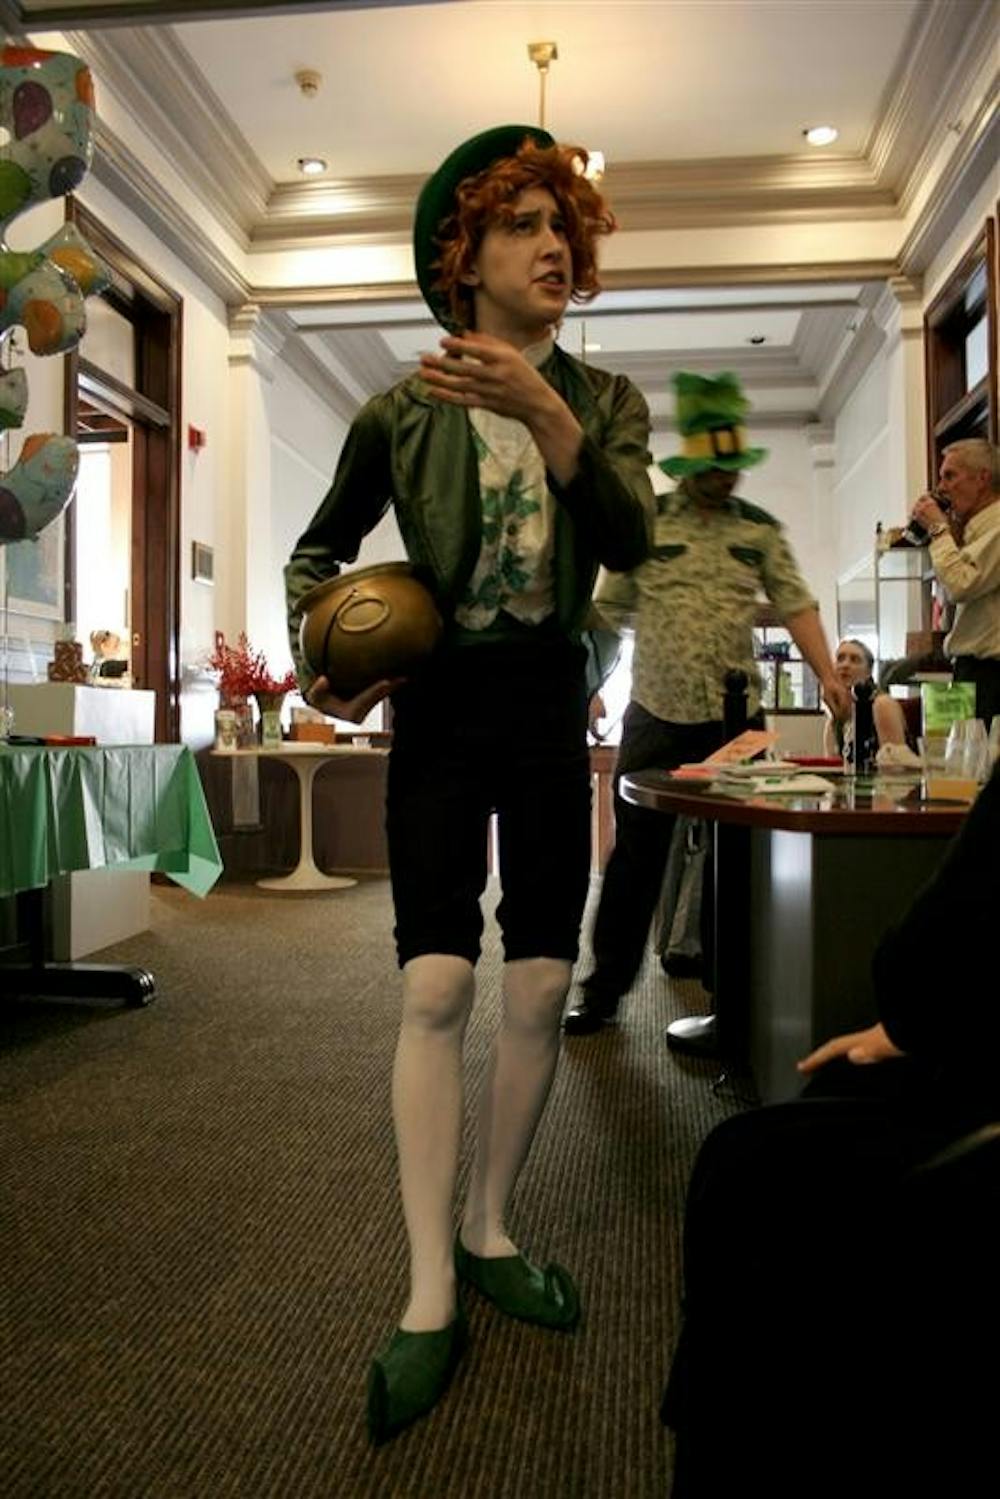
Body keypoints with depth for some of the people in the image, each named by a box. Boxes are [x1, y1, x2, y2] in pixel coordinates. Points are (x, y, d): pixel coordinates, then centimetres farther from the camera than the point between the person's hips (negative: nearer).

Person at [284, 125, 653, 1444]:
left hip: (549, 703, 2)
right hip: (438, 706, -2)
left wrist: (546, 416, -27)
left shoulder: (603, 398, 6)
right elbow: (320, 549, 11)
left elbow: (631, 538, -13)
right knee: (435, 987, -10)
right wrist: (318, 656, -7)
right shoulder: (404, 411, 1)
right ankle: (431, 1294, 1)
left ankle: (488, 1233, 23)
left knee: (541, 986, 3)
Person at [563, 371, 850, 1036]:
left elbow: (797, 605, 4)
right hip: (656, 715, -1)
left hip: (736, 716, 2)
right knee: (635, 855, 3)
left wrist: (828, 674, -10)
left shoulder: (761, 528, 8)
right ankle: (604, 990, 14)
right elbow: (609, 612, 6)